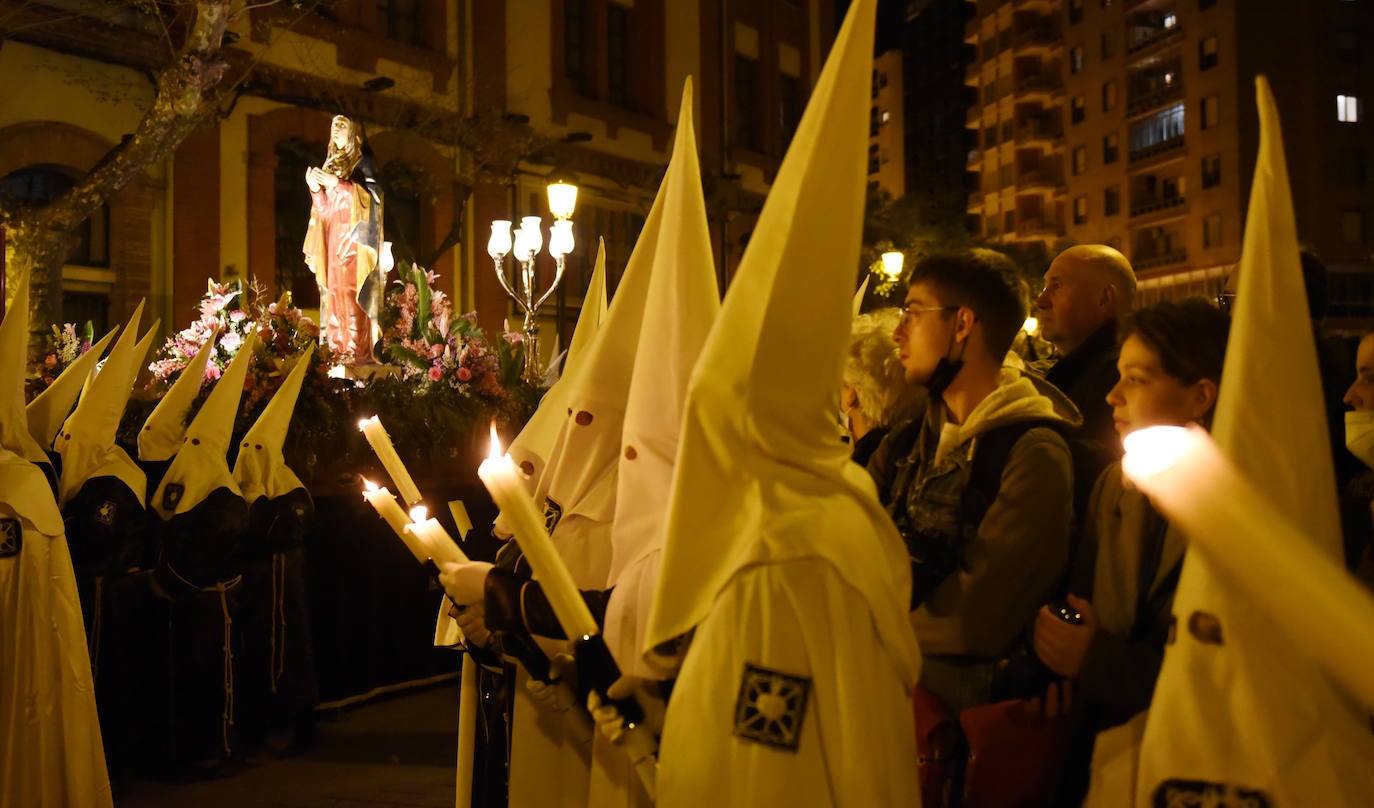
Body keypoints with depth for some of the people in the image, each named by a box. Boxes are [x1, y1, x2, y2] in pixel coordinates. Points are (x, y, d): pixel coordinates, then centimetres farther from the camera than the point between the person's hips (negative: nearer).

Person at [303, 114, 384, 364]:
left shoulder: (362, 163, 2)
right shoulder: (330, 165, 18)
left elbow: (371, 196, -13)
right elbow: (324, 210, 13)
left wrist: (337, 184, -19)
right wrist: (315, 188, -5)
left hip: (353, 239, -6)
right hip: (333, 240, 6)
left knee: (351, 290, -11)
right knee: (334, 291, 2)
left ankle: (358, 350, -12)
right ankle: (337, 350, 3)